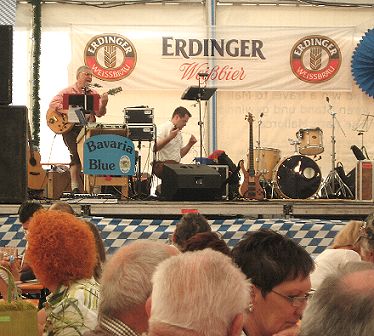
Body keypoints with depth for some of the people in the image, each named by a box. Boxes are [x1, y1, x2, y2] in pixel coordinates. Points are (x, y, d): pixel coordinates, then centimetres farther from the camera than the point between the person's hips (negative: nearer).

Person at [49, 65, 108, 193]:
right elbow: (53, 104, -6)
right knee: (77, 153, -20)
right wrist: (69, 111, -17)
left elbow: (99, 113, 5)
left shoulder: (93, 94, 15)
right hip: (71, 127, -3)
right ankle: (75, 186, -15)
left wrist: (103, 104, -15)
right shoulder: (68, 91, 6)